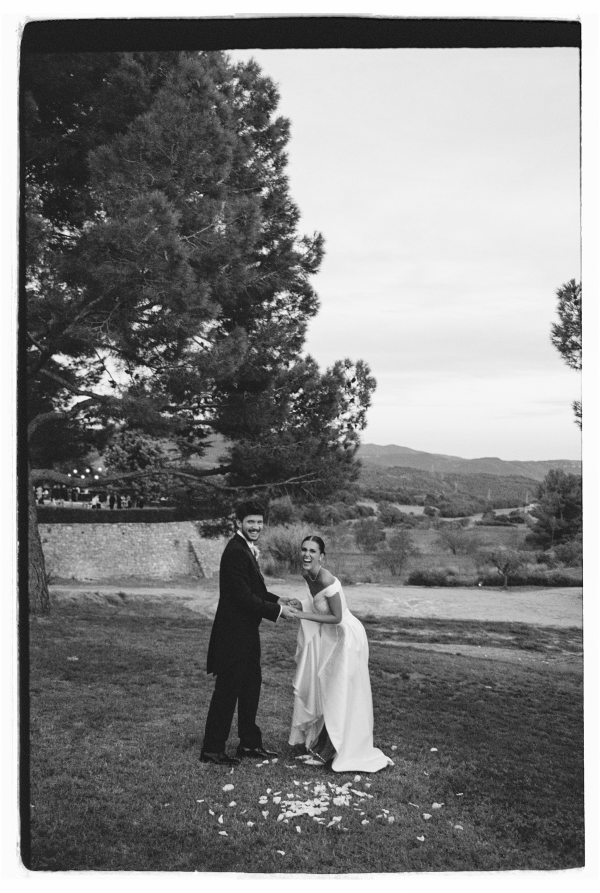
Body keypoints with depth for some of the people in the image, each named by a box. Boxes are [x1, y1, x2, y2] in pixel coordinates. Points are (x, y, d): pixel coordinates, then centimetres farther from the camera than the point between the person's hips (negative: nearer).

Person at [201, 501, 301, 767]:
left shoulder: (246, 549, 12)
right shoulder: (236, 552, -21)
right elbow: (243, 597, -24)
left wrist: (278, 599, 6)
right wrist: (277, 610, -17)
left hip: (246, 633, 10)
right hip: (234, 633, -10)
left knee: (251, 685, 18)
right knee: (227, 690, -1)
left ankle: (249, 742, 30)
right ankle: (212, 749, 11)